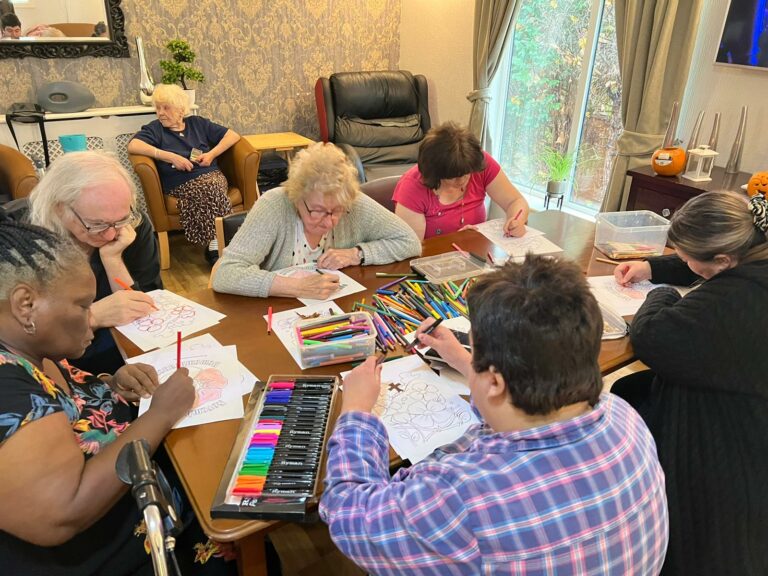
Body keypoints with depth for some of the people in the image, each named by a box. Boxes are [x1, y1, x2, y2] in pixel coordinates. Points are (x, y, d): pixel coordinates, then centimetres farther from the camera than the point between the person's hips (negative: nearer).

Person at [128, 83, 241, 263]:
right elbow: (133, 145, -6)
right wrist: (171, 157, -13)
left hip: (212, 175, 2)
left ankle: (214, 247, -31)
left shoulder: (198, 123, 22)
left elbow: (233, 136, 19)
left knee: (210, 187, -35)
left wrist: (212, 154, 3)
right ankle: (216, 246, -30)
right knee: (209, 189, -35)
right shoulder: (154, 129, 14)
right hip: (180, 184, -2)